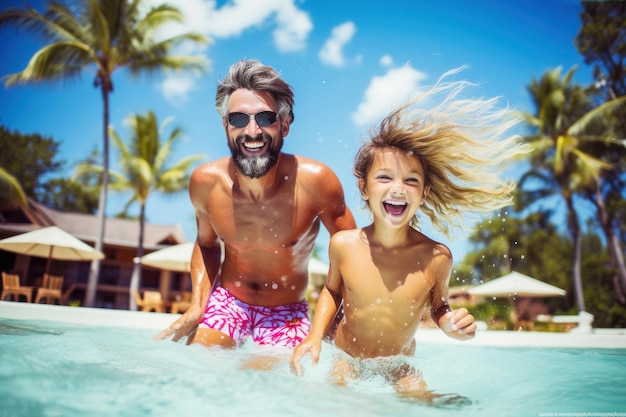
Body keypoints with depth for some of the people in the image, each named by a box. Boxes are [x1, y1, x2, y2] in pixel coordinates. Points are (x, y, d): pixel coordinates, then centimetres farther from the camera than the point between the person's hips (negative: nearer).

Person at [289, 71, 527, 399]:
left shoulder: (436, 258, -21)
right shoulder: (343, 245, -20)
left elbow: (437, 306, -1)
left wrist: (451, 325, -23)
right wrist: (315, 336, -10)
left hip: (399, 368, 1)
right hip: (347, 360, 0)